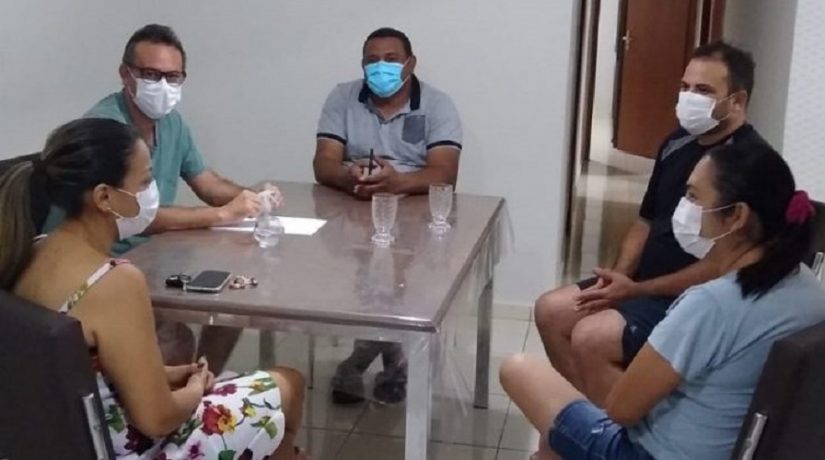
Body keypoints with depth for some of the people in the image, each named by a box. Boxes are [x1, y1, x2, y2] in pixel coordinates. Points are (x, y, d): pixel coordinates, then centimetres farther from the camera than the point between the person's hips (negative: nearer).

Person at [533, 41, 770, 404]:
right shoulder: (677, 144, 8)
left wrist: (636, 290, -20)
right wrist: (620, 276, -3)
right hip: (644, 282, 9)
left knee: (591, 338, -25)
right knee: (550, 310, 4)